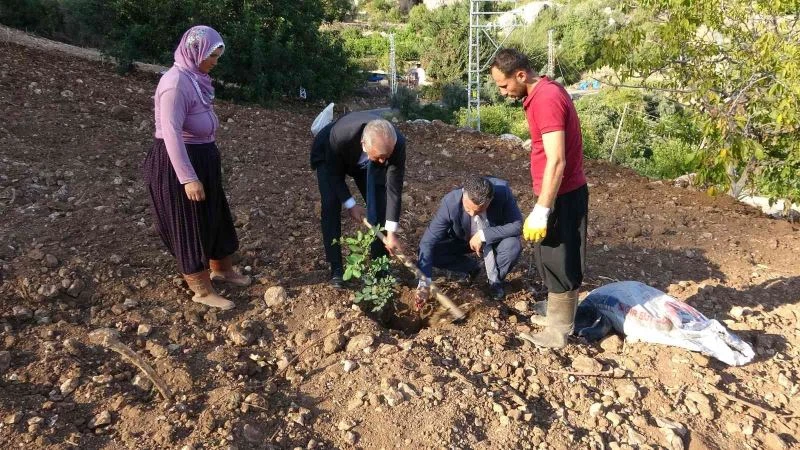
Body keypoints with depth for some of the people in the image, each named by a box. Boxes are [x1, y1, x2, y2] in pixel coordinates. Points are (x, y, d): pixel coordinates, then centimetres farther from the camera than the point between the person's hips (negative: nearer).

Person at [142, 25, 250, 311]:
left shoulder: (195, 78, 8)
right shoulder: (176, 83, -22)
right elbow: (171, 133, -27)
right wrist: (188, 178, -30)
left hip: (201, 157, 10)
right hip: (179, 162, -9)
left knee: (214, 215, 20)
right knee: (189, 223, 2)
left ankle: (221, 269, 39)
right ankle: (202, 290, 15)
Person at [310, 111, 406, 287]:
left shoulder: (397, 144, -37)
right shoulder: (340, 136, -44)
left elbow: (394, 189, -30)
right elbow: (334, 174, -24)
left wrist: (391, 232, -29)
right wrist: (350, 205, -22)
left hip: (365, 163, 2)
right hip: (329, 157, -2)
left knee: (381, 205, -8)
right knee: (331, 205, -18)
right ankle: (336, 268, -6)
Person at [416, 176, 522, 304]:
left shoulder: (502, 191, -34)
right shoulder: (450, 202, -34)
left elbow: (517, 225, -26)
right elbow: (428, 242, -32)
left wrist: (483, 235, -36)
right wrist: (424, 283, -39)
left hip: (494, 238, 0)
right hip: (462, 240, 1)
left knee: (513, 246, -31)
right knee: (433, 251, -23)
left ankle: (495, 280, 1)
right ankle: (474, 267, 4)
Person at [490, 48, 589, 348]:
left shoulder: (546, 99, -22)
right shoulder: (543, 93, 9)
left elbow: (556, 161, -27)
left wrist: (541, 211, -25)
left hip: (561, 196, -10)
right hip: (558, 192, 10)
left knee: (559, 264, 3)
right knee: (549, 259, 21)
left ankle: (558, 333, 17)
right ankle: (555, 313, 37)